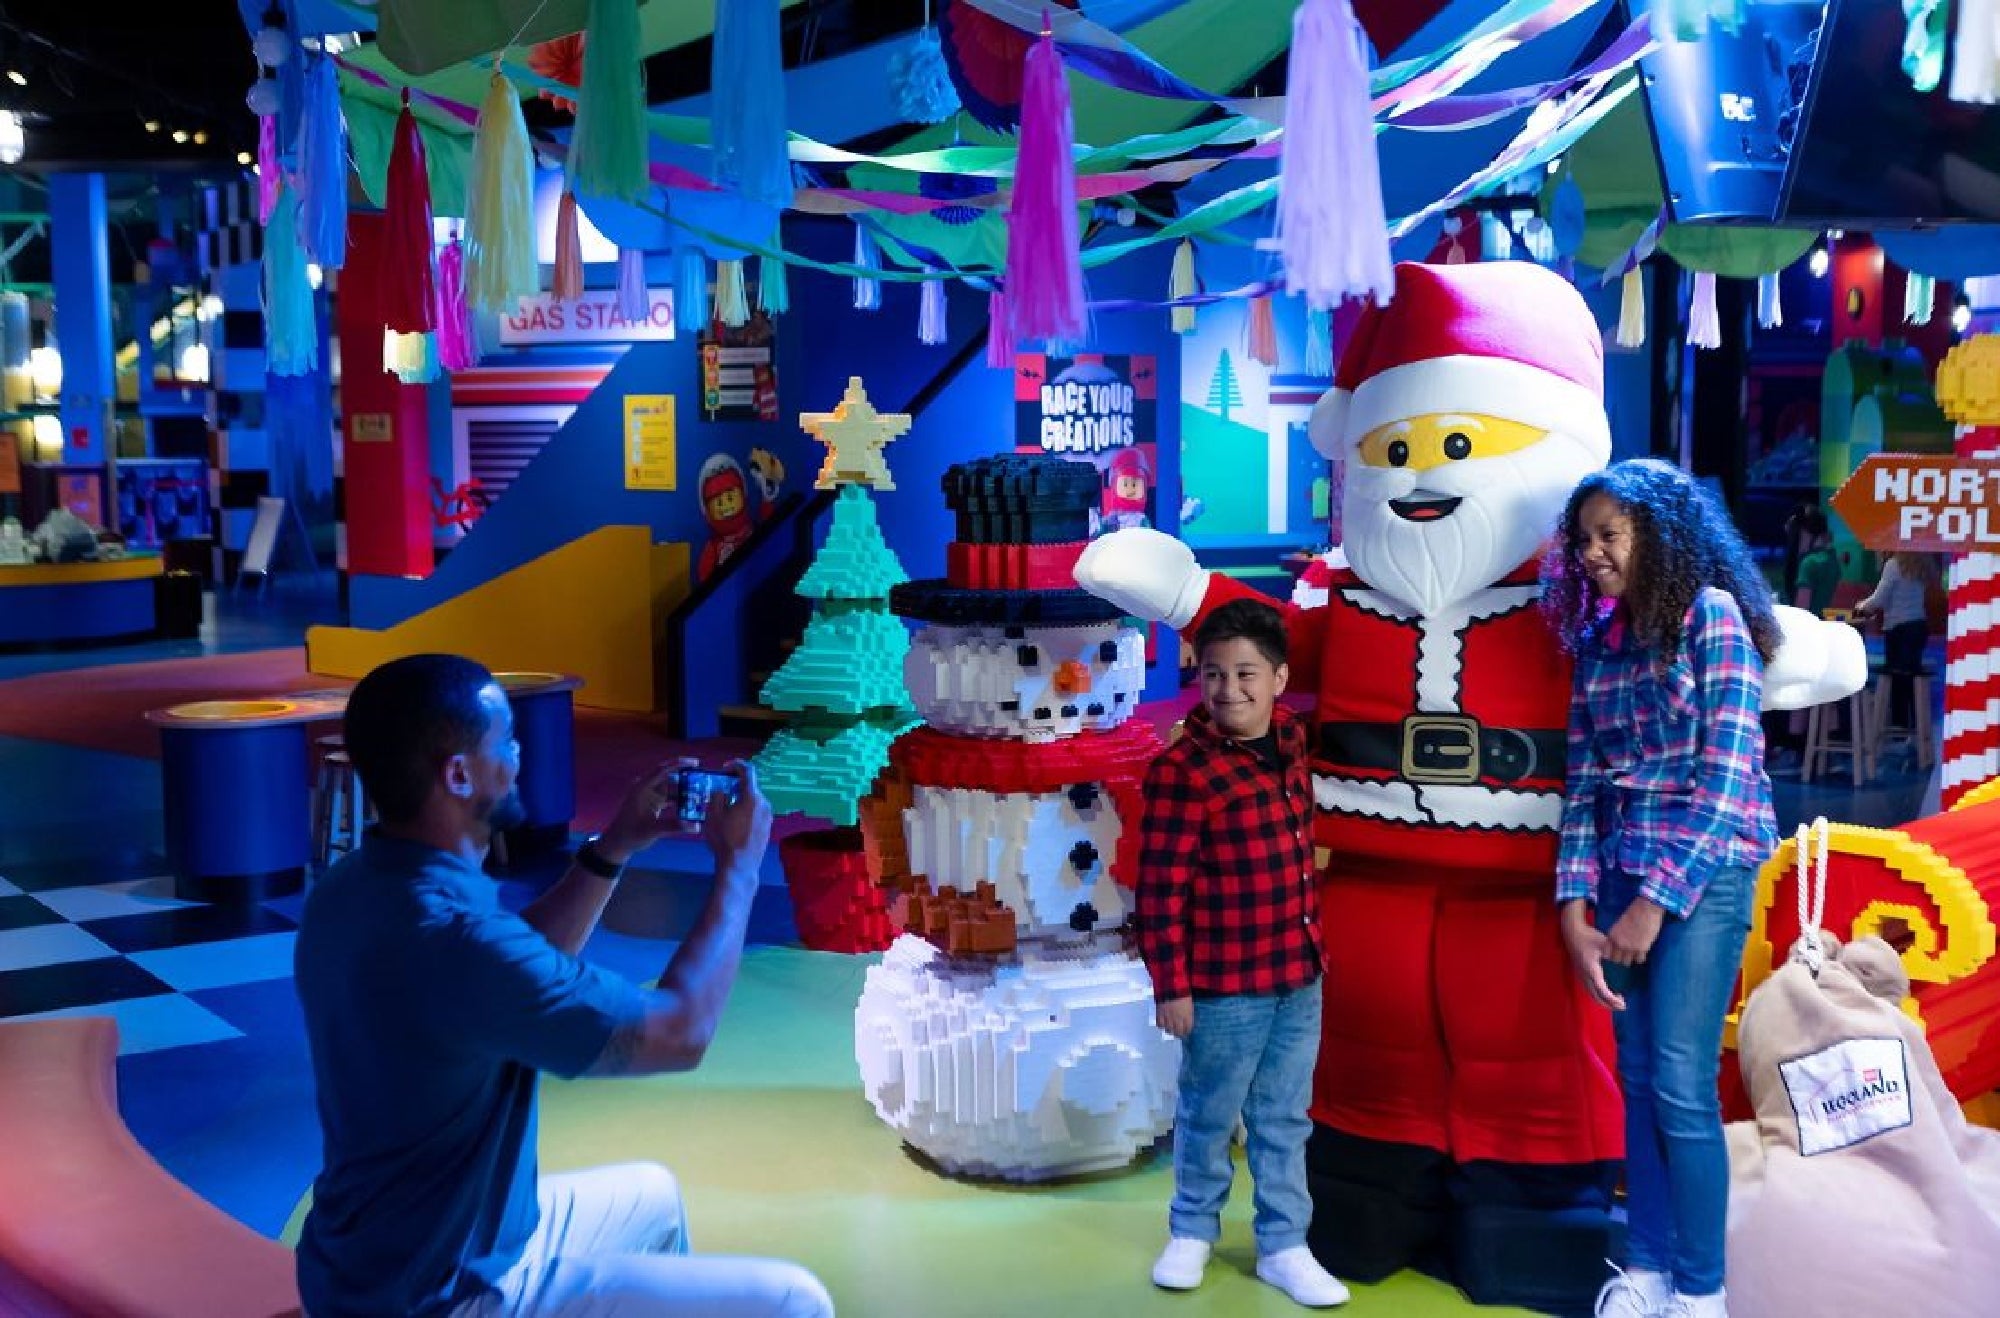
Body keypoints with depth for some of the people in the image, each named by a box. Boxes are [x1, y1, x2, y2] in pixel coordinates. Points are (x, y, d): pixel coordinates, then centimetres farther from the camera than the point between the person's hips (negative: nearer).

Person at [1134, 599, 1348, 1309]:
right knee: (1209, 1118, 12)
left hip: (1299, 975, 6)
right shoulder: (1181, 770, -18)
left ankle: (1283, 1247, 27)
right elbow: (1159, 889, -16)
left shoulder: (1292, 739, 1)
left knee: (1285, 1122, 15)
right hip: (1224, 986, -6)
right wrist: (1170, 985, -15)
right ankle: (1191, 1231, 34)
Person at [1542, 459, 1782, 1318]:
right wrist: (1574, 908, -2)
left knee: (1681, 1086, -6)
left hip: (1704, 873, -6)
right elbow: (1583, 781, 7)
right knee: (1637, 1081, 10)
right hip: (1622, 874, 6)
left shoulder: (1712, 615, -7)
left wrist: (1659, 898, -14)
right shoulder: (1598, 640, 11)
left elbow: (1728, 770, -12)